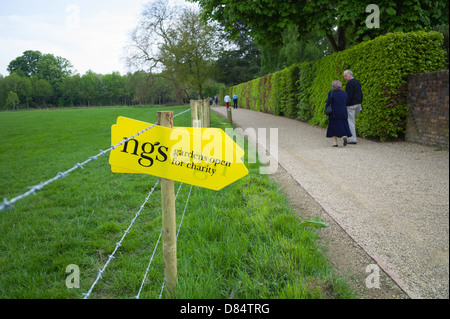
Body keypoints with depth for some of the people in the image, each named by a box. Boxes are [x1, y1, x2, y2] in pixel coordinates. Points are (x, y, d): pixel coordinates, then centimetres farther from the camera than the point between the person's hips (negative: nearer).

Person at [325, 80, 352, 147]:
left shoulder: (331, 93, -9)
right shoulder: (345, 93, 4)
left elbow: (328, 103, -8)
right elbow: (346, 104, 8)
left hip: (334, 113, -3)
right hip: (343, 114, 3)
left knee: (334, 127, 5)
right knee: (343, 127, 9)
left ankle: (335, 142, 4)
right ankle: (345, 136, -17)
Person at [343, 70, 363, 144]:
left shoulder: (350, 83, -14)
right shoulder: (357, 82, 15)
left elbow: (349, 95, -21)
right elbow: (361, 94, 18)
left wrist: (345, 105, -19)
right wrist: (360, 104, 22)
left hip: (351, 105, -9)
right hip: (358, 104, 9)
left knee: (350, 121, -4)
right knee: (351, 120, 20)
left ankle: (353, 139, -3)